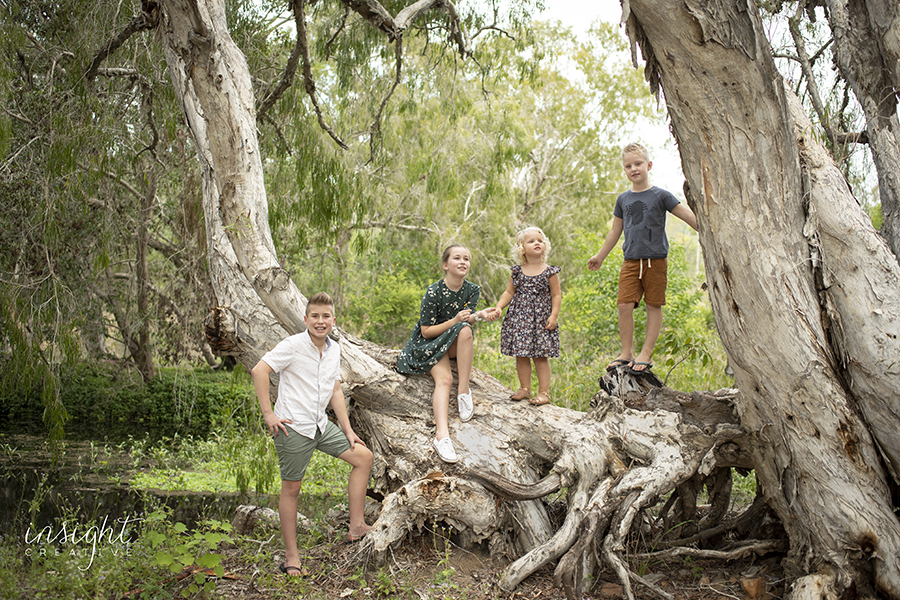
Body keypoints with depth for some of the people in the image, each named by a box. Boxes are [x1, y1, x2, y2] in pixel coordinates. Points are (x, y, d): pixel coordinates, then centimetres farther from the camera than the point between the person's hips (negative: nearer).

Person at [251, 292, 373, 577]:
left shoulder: (334, 349, 8)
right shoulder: (293, 345, -14)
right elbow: (259, 370, -22)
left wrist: (348, 430, 12)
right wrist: (268, 414, -22)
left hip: (321, 425, 7)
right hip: (293, 426, -7)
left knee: (363, 456, 5)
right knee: (291, 488, 2)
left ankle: (356, 526, 10)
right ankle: (291, 556, 12)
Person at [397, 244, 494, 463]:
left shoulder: (472, 290, -2)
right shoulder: (434, 292, -16)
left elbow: (466, 320, -6)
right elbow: (426, 331, -14)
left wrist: (477, 316, -29)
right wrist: (455, 321, -25)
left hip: (456, 346, 4)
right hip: (429, 342, -4)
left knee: (465, 330, -31)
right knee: (444, 378, -31)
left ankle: (463, 390, -26)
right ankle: (442, 435, -47)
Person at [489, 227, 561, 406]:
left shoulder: (549, 272, -2)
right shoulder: (517, 271, 5)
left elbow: (556, 295, 0)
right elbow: (509, 293, 11)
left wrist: (554, 315, -10)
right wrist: (498, 307, -3)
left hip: (541, 319, -3)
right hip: (519, 318, 3)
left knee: (540, 355, -2)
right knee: (521, 355, 6)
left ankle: (544, 391, 5)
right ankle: (524, 388, 20)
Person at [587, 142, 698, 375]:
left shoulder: (660, 196, 0)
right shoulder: (623, 199, 12)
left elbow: (690, 217, 0)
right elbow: (615, 231, 23)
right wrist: (600, 256, 30)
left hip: (655, 260, -3)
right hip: (631, 261, 3)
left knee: (653, 306, 0)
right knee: (624, 305, -5)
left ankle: (646, 354, 7)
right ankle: (626, 353, 7)